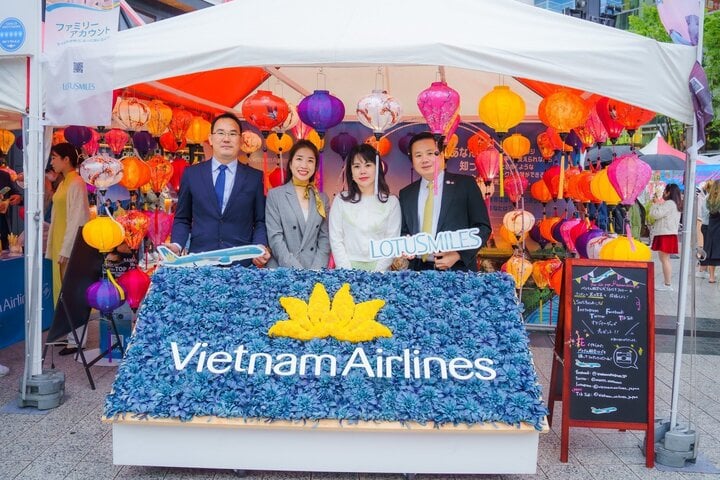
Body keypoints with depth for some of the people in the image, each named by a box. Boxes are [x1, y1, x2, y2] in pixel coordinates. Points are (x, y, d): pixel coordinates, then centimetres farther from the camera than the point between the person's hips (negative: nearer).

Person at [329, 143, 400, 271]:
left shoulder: (391, 201, 6)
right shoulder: (341, 200, 7)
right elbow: (336, 240, 4)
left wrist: (376, 273, -7)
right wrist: (348, 273, -6)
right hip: (348, 268, 0)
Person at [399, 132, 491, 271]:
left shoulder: (465, 184, 0)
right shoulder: (406, 194, 10)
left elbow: (482, 227, -3)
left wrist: (459, 255, -15)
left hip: (458, 270, -3)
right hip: (419, 271, 3)